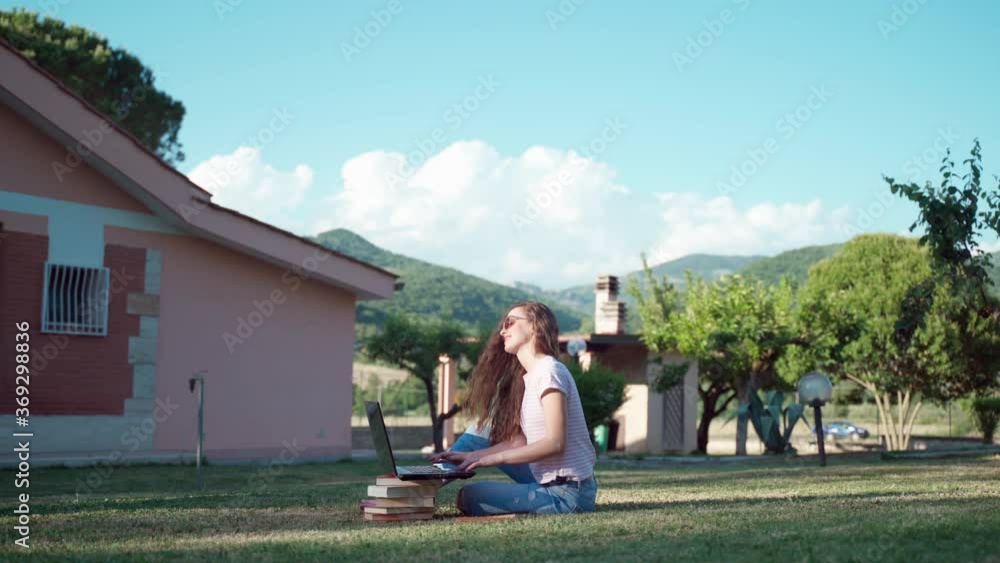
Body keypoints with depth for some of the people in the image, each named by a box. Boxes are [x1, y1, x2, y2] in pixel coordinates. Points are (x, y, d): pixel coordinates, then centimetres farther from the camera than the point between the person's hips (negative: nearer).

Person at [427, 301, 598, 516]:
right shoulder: (528, 377, 14)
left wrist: (495, 458, -21)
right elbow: (518, 441, 8)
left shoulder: (549, 371, -13)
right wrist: (471, 456, -2)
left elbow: (555, 443, -21)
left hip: (567, 492, -9)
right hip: (546, 481, 9)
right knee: (484, 429, 14)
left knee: (469, 497, -17)